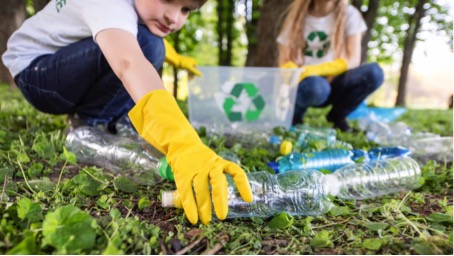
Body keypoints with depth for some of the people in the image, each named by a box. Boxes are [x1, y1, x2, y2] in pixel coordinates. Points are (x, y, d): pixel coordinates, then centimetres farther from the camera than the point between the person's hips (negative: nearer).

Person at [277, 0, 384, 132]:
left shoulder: (349, 14, 0)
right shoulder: (296, 15, 2)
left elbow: (353, 60, -11)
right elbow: (284, 63, -2)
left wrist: (313, 70, -25)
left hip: (332, 83, 2)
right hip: (303, 83, -2)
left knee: (374, 72, -25)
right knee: (316, 86, -37)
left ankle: (337, 116, 0)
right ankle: (293, 116, -4)